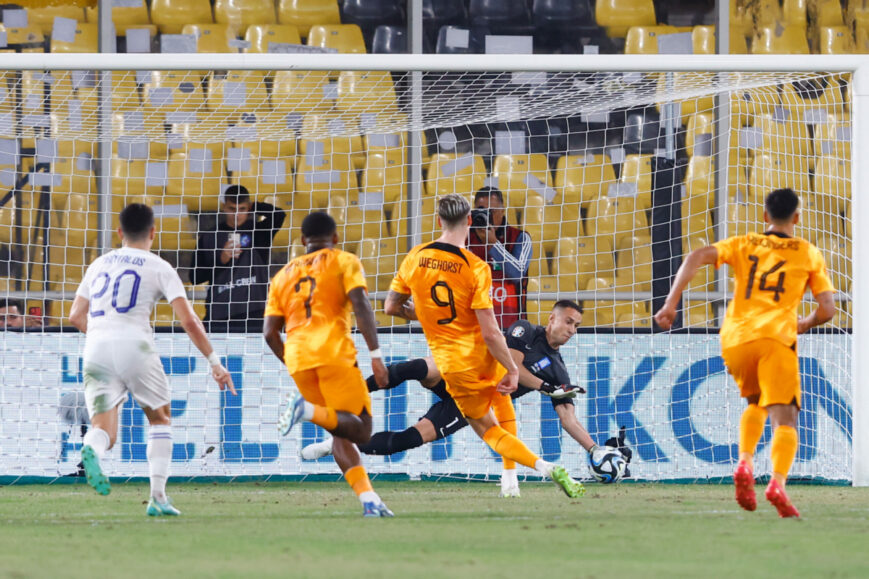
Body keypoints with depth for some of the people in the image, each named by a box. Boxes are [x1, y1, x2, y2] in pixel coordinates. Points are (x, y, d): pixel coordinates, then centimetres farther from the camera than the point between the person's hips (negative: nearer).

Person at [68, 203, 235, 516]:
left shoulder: (99, 264, 20)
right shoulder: (159, 268, 6)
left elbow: (76, 316, 20)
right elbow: (188, 320, -2)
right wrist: (215, 362, 2)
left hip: (96, 349, 3)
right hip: (135, 346, -3)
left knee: (104, 430, 0)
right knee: (160, 419, 18)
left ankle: (92, 450, -38)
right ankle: (158, 496, 8)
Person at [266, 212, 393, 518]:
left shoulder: (284, 274, 23)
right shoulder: (344, 261, 10)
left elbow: (270, 333, 17)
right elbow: (360, 304, -6)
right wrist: (376, 354, -10)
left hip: (297, 357, 5)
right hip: (334, 353, -5)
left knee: (342, 432, 13)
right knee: (361, 429, -4)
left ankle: (369, 500, 0)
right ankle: (309, 411, -29)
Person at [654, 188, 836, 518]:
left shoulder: (743, 245, 19)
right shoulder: (808, 253, 15)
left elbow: (697, 258, 2)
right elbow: (827, 310, 9)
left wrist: (671, 303, -2)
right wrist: (804, 325, 30)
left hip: (735, 340, 3)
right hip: (777, 338, -3)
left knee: (755, 404, 28)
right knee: (784, 419, -8)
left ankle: (745, 464, 3)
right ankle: (777, 483, -35)